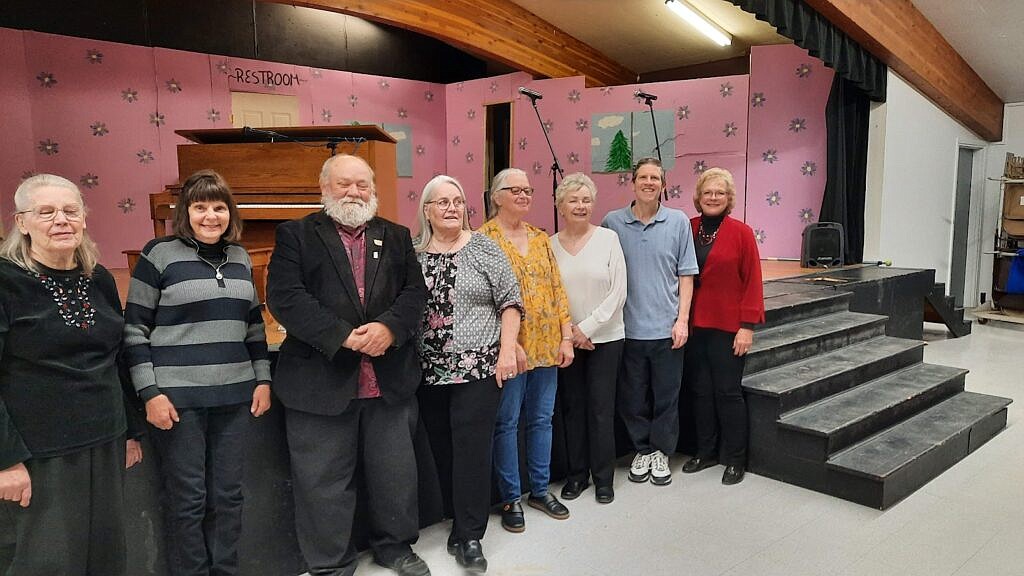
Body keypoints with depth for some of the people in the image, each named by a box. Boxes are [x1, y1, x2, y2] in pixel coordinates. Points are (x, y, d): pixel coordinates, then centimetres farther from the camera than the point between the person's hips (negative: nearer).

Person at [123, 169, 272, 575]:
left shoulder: (239, 256, 10)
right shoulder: (159, 254, -4)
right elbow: (134, 329, -4)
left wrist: (262, 378, 10)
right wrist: (150, 392, -10)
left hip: (235, 395, 4)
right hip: (178, 397, -4)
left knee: (227, 495, 12)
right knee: (187, 499, 5)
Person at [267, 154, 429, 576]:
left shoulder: (396, 237, 12)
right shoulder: (296, 235, 2)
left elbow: (415, 291, 4)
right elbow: (285, 297, -10)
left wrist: (389, 327, -16)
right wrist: (342, 336, -18)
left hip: (390, 379, 3)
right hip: (320, 382, -3)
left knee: (395, 473, 15)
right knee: (324, 481, 7)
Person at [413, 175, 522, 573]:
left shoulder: (484, 248, -1)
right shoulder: (412, 253, 6)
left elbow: (509, 301, -1)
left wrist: (507, 352, -8)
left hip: (478, 368, -3)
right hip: (430, 372, 3)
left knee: (472, 450, -3)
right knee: (442, 450, 11)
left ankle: (470, 537, 8)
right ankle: (461, 520, 27)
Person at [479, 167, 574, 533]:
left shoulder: (541, 238, 12)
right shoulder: (483, 239, -6)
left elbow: (557, 289, 10)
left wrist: (566, 338, 4)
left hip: (547, 345, 6)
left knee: (542, 419, 14)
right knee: (507, 423, 4)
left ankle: (540, 489, 30)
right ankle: (510, 498, 19)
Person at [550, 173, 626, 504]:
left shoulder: (608, 238, -4)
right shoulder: (550, 245, 0)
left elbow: (618, 292, -8)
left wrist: (587, 327, -11)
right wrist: (567, 332, -9)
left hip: (605, 337, -2)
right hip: (565, 340, 2)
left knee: (601, 408, 4)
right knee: (572, 408, 11)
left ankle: (603, 478, 19)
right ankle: (577, 474, 25)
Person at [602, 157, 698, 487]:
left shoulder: (678, 222, 0)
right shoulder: (613, 222, 0)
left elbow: (686, 274, 2)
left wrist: (682, 319, -4)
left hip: (667, 327, 0)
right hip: (629, 327, 0)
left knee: (667, 396, 10)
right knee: (633, 397, 11)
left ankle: (661, 453, 29)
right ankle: (642, 450, 31)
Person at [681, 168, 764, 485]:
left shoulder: (741, 232, -5)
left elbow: (752, 281, -6)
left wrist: (748, 326, -10)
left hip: (728, 327, -3)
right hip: (694, 325, 3)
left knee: (728, 392, 5)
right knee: (700, 390, 12)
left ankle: (734, 459, 20)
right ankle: (706, 451, 28)